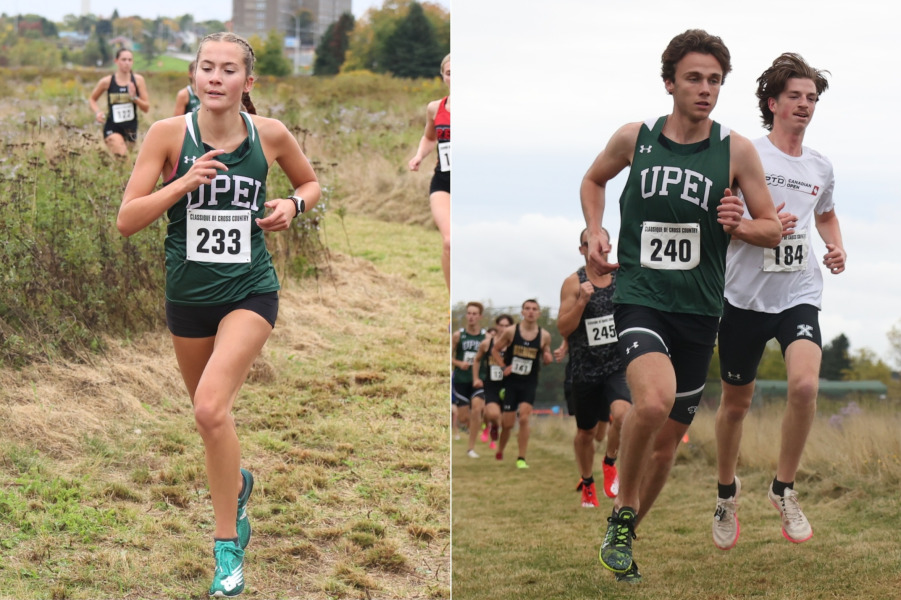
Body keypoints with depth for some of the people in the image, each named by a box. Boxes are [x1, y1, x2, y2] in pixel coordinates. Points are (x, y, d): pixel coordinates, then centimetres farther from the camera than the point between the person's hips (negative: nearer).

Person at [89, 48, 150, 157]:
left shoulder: (138, 80, -2)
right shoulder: (107, 82, -5)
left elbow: (146, 107, 0)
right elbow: (92, 99, 13)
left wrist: (134, 97, -17)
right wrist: (97, 112, -7)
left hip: (130, 128, 3)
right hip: (112, 127, -3)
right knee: (121, 157, -23)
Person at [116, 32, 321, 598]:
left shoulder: (270, 134, -7)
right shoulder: (169, 133, -9)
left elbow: (311, 182, 14)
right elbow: (127, 220, -11)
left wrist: (292, 205, -8)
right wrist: (184, 183, -23)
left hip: (250, 291, -2)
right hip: (188, 293, 2)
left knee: (211, 406, -22)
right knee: (208, 411, 18)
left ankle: (228, 545, -9)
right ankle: (237, 482, 53)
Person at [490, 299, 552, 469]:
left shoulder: (544, 336, -2)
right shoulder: (511, 331, -5)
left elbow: (545, 357, 13)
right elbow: (495, 350, 6)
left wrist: (547, 359, -11)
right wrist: (504, 366, -8)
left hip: (529, 384, 0)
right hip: (510, 381, 0)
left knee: (524, 419, -14)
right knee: (508, 423, 2)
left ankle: (521, 458, -6)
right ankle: (499, 452, 28)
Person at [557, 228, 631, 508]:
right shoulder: (573, 283, -5)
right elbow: (563, 328, -10)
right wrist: (582, 301, -22)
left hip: (618, 366, 0)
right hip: (585, 369, 0)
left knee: (622, 413, -27)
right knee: (586, 431, 13)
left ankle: (610, 462, 0)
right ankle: (587, 483, 38)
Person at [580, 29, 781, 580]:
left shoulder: (736, 150, 0)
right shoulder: (634, 139, 1)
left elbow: (774, 229, 6)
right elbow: (594, 180, 22)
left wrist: (740, 226, -15)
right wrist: (596, 231, 5)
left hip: (699, 310, 2)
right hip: (639, 295, -2)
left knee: (668, 438, 9)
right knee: (653, 401, -29)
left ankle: (624, 533, 33)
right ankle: (622, 516, -7)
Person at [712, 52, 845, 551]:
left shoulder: (820, 168, 10)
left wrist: (836, 247, 11)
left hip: (799, 295, 2)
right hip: (745, 297, -2)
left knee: (805, 384, -23)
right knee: (735, 403, 9)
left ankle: (784, 488, -4)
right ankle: (726, 492, 33)